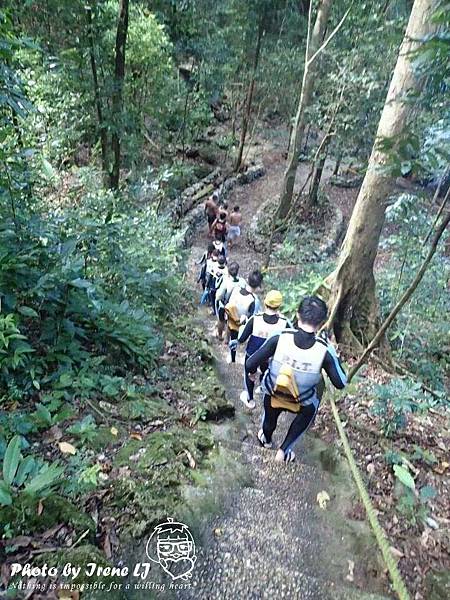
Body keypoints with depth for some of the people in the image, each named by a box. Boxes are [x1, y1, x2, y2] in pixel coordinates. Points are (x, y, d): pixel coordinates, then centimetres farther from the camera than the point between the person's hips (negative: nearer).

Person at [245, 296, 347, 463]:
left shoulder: (279, 338, -31)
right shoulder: (325, 350, -30)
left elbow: (250, 364, -23)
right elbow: (340, 383, -16)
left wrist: (252, 372, 0)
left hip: (272, 393, 1)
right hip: (302, 402, -1)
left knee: (270, 417, 34)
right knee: (308, 411, 35)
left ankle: (266, 439, 66)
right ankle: (284, 451, 36)